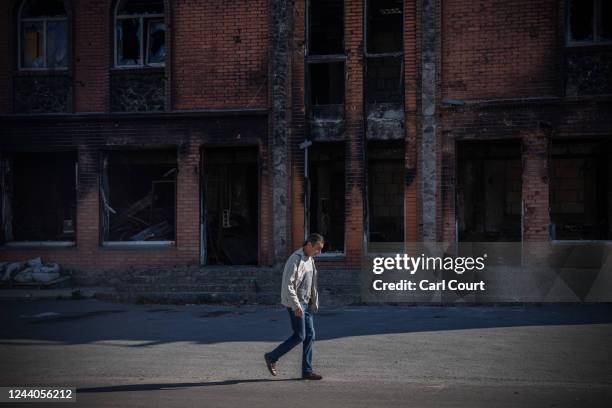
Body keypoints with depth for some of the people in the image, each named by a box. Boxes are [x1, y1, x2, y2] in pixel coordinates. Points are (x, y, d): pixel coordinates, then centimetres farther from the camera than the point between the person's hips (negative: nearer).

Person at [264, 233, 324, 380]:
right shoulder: (296, 259, -17)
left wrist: (314, 304, 21)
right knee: (299, 336, -7)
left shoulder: (310, 260, 12)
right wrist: (296, 305, -28)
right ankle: (272, 357, 8)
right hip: (295, 304, -9)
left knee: (310, 335, 4)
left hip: (305, 303, 9)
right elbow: (288, 284, -24)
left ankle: (307, 371, 7)